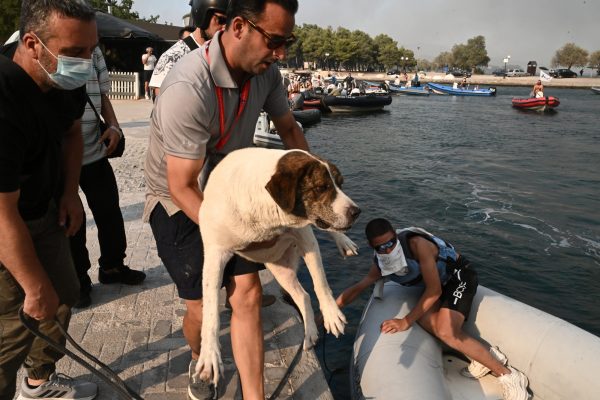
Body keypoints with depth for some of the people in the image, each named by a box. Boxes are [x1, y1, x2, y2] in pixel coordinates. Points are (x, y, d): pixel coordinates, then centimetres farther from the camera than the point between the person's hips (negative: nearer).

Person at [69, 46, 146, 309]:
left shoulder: (92, 49, 7)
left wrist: (113, 126, 0)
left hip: (94, 152, 5)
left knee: (109, 211, 15)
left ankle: (112, 266, 38)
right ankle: (78, 281, 29)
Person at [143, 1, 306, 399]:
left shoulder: (266, 71, -11)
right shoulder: (187, 89, -32)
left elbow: (289, 128, 7)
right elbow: (183, 188, -27)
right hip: (180, 205, -5)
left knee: (248, 294, -1)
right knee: (204, 308, 0)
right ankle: (199, 361, 37)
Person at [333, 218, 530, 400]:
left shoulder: (417, 244, -33)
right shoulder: (380, 262, -11)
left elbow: (434, 290, -28)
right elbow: (358, 288, 1)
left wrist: (406, 321, -28)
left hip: (460, 275, -6)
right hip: (438, 282, 7)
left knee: (447, 333, -23)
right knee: (425, 320, -22)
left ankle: (508, 375, -10)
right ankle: (485, 356, -7)